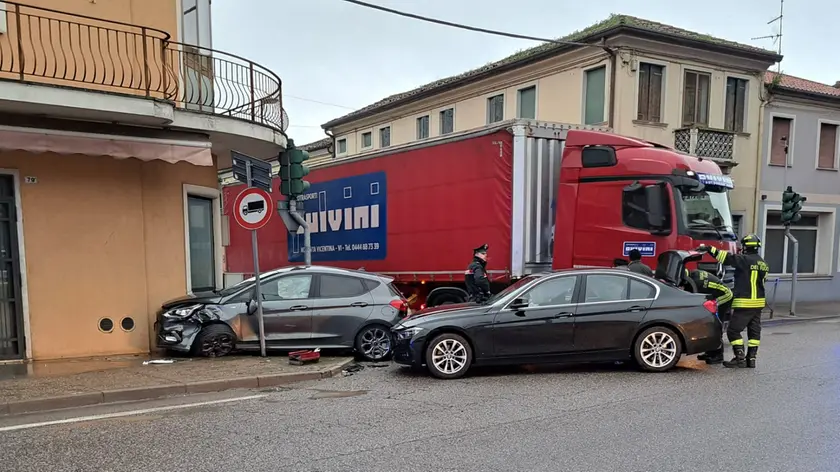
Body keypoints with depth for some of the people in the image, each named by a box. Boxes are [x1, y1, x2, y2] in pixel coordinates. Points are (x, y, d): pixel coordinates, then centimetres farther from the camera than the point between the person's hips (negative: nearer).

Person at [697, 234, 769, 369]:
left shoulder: (745, 260, -13)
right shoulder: (763, 264, 13)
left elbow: (727, 257, -20)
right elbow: (759, 281, 19)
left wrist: (709, 249, -15)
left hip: (745, 303, -9)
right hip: (758, 302, 9)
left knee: (733, 330, -4)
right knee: (754, 331, 12)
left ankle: (740, 358, -5)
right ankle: (751, 358, 16)